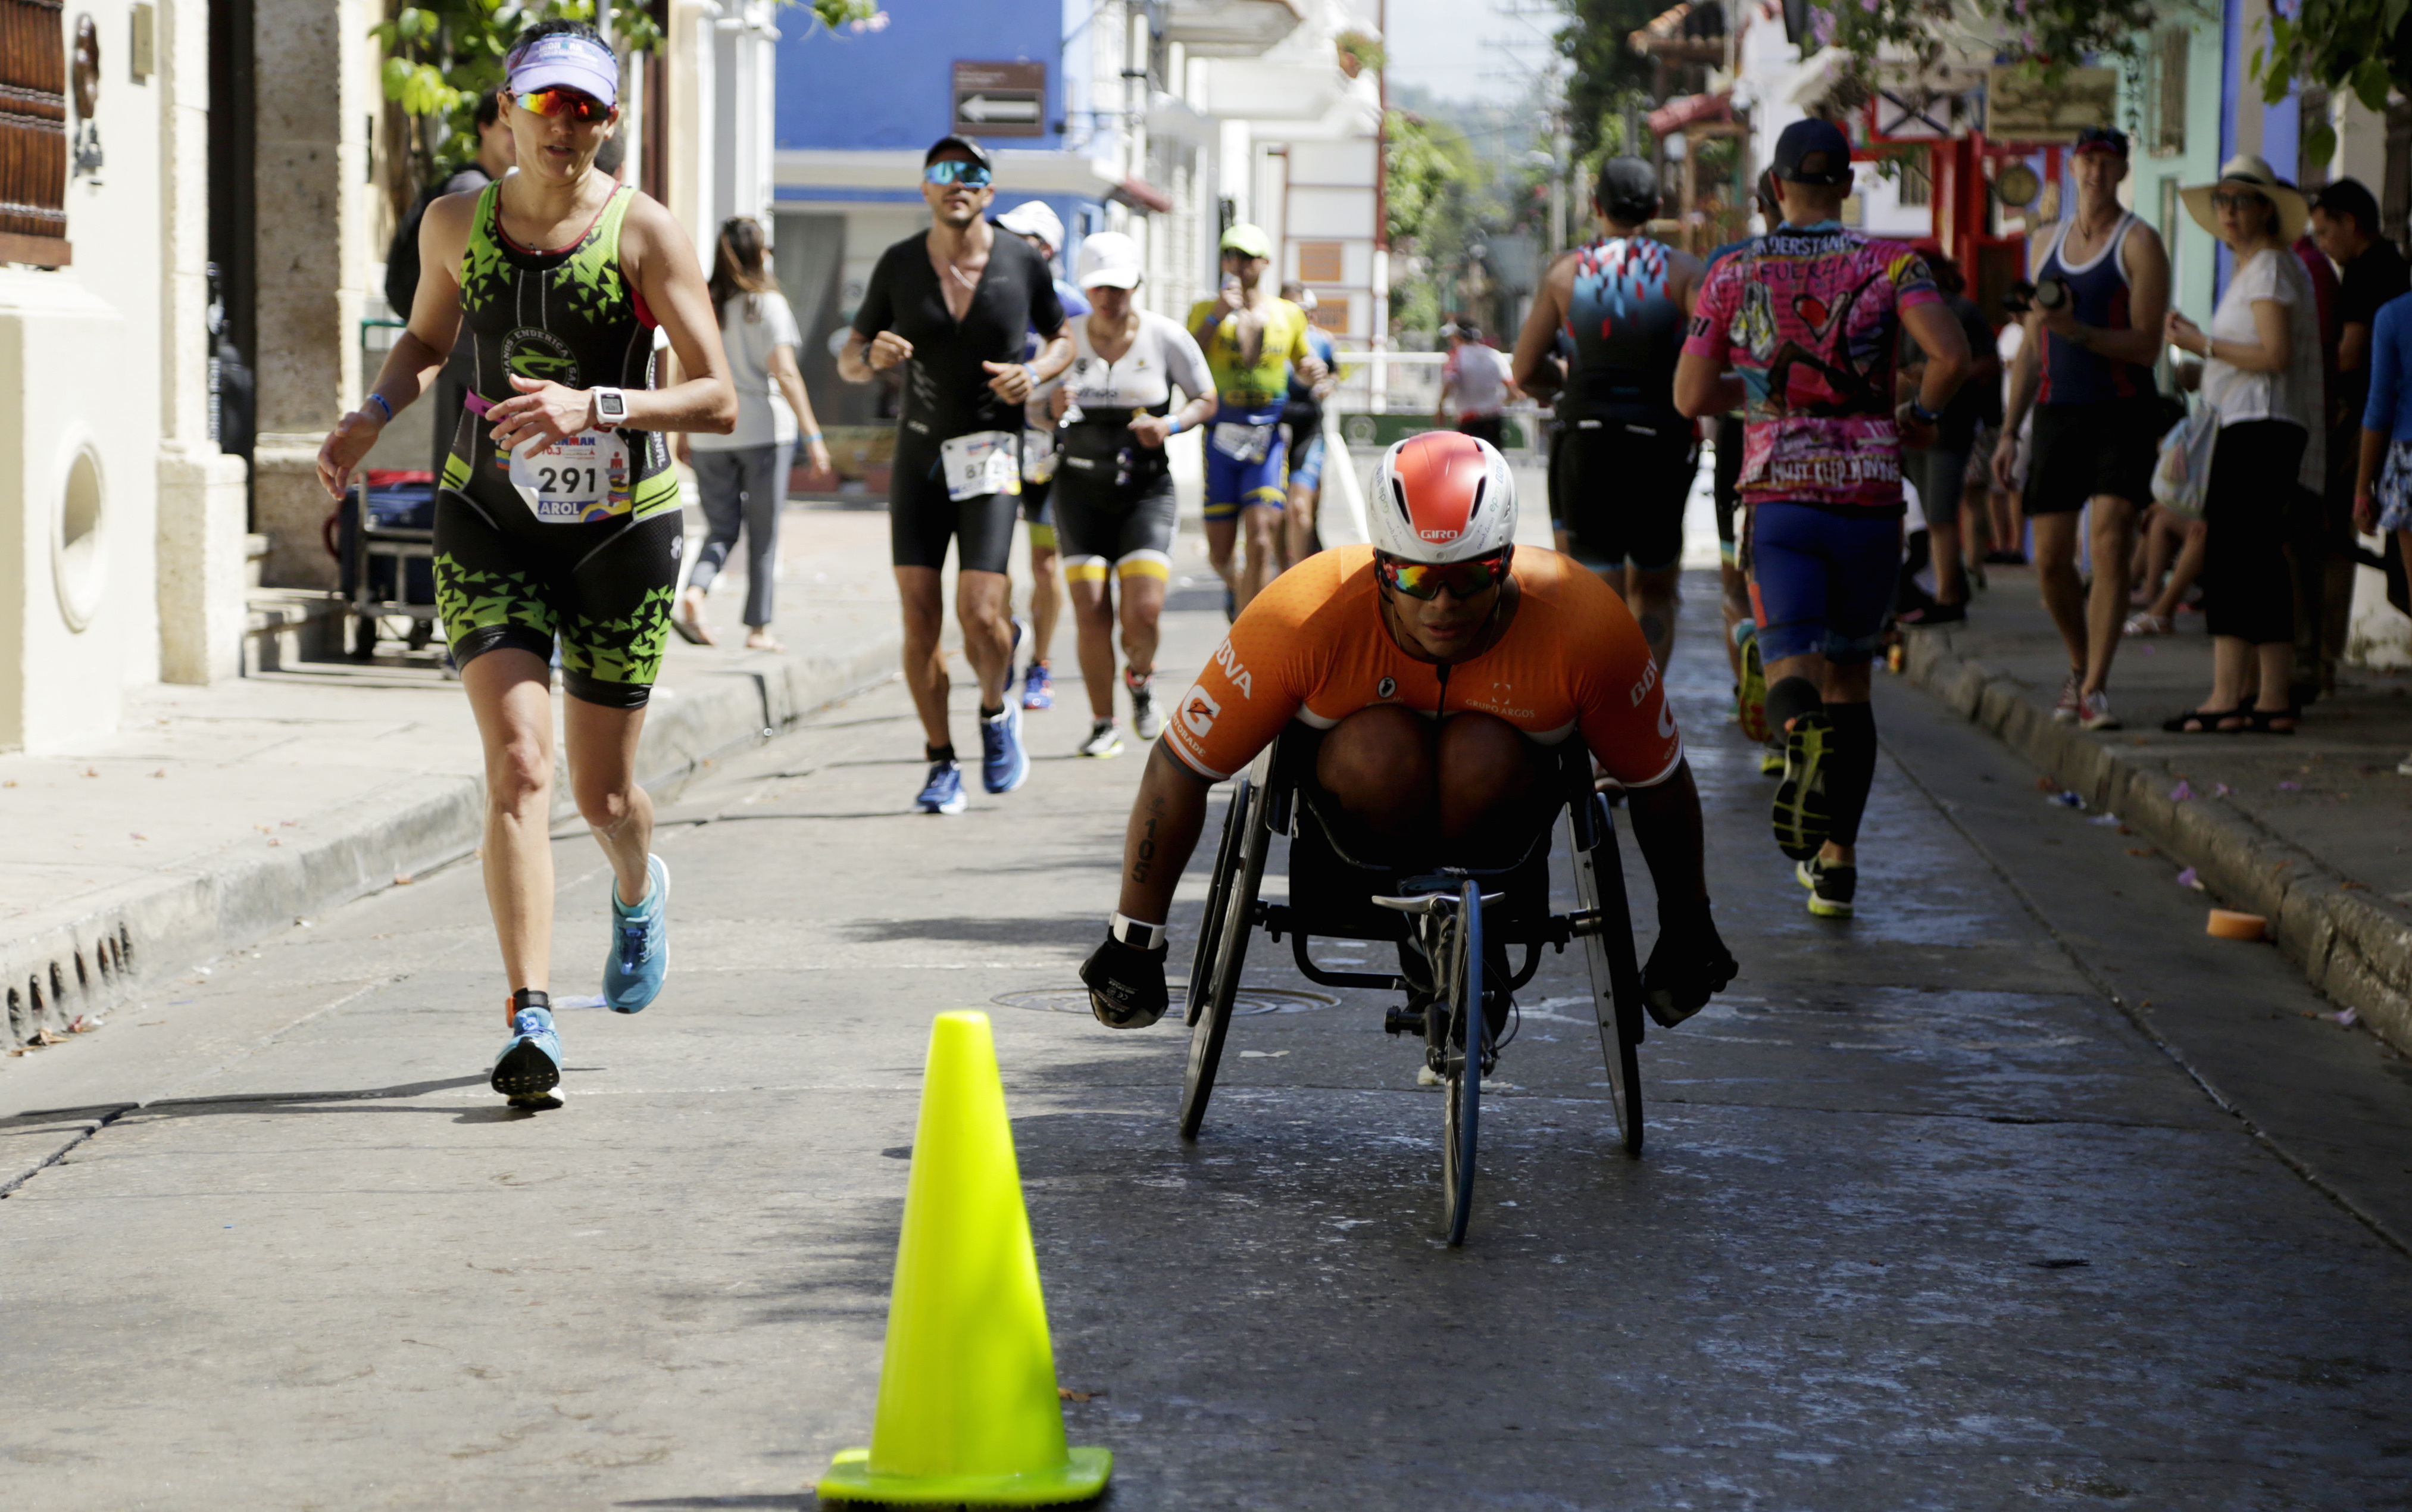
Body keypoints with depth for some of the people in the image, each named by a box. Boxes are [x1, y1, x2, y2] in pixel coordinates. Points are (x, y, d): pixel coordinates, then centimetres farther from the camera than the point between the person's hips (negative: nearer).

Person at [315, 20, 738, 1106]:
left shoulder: (644, 234, -11)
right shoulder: (456, 223, 0)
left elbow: (718, 402, -14)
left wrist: (597, 407, -30)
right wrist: (374, 415, 1)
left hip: (621, 527, -1)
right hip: (489, 525, 1)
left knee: (602, 793, 9)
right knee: (518, 766, -16)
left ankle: (637, 890, 47)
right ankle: (530, 1019, -19)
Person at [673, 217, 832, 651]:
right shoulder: (767, 304, -7)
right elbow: (785, 373, -13)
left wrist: (683, 432, 16)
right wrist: (812, 434, -11)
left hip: (710, 435, 3)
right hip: (763, 431, -3)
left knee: (721, 528, 10)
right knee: (763, 534, 7)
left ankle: (692, 596, -15)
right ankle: (759, 628, 8)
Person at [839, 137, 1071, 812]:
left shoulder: (1023, 263, -2)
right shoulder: (898, 265, 0)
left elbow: (1063, 339, 14)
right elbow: (847, 361, 8)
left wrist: (1035, 373, -7)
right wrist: (873, 356, -16)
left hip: (991, 453, -2)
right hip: (919, 454, 2)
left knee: (980, 612, -14)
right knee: (920, 617, -3)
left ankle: (996, 711, 18)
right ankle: (941, 763, 10)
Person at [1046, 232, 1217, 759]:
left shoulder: (1167, 337, -5)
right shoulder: (1066, 339, 0)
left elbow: (1206, 400, 6)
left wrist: (1170, 425, -14)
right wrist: (1054, 408, -12)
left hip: (1147, 488, -1)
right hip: (1080, 487, 1)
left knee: (1144, 610, -14)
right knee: (1090, 610, -8)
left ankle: (1140, 676, 21)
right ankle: (1103, 723, 9)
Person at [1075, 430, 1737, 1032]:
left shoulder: (1582, 623, -27)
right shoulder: (1305, 617, -30)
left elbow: (1658, 781, -11)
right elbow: (1179, 769, -21)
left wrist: (1687, 932, 1)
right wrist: (1133, 940, -17)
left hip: (1499, 805, 1)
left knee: (1484, 753, -34)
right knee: (1378, 747, -35)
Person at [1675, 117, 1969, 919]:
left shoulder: (1734, 273, 4)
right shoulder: (1890, 265, 0)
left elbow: (1691, 396, 3)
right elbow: (1952, 353, -16)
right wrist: (1922, 415, 3)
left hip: (1779, 496, -1)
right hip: (1869, 495, 1)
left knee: (1793, 664, -9)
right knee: (1849, 674, 16)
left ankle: (1802, 734, -48)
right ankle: (1836, 860, 15)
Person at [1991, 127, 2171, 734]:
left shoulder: (2139, 244, -3)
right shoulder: (2048, 242, 16)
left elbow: (2147, 346, -10)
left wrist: (2079, 332, -25)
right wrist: (2009, 430, 15)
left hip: (2123, 415, -5)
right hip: (2057, 412, 5)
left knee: (2111, 547, -15)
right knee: (2051, 559, 4)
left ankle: (2095, 687, -15)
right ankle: (2080, 666, 26)